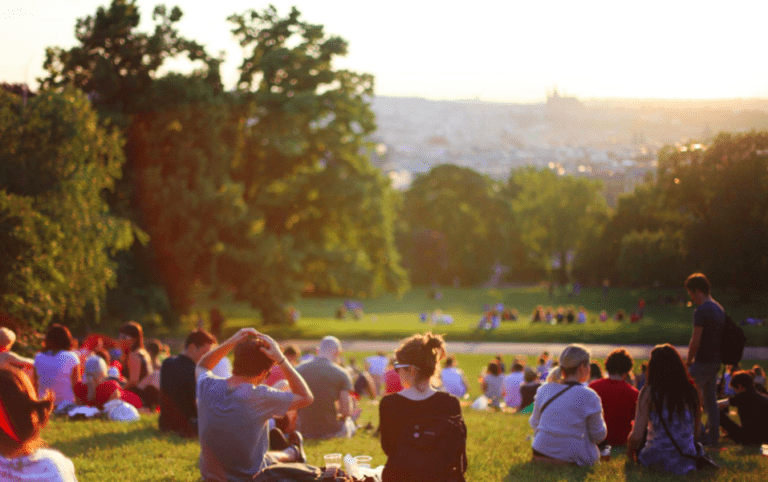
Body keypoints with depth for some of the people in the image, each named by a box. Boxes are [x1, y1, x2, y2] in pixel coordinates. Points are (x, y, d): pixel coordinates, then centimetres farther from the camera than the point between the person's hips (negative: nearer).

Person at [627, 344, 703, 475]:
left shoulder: (649, 392, -10)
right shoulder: (691, 390, 0)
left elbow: (636, 436, -12)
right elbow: (696, 432, 8)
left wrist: (630, 452, 9)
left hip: (658, 458, -4)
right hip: (687, 463, 4)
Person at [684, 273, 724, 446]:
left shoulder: (701, 311, -17)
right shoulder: (719, 309, 12)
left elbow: (695, 341, -19)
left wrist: (689, 360, -6)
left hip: (702, 362, -9)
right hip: (715, 361, 9)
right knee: (710, 400, 13)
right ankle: (713, 436, 16)